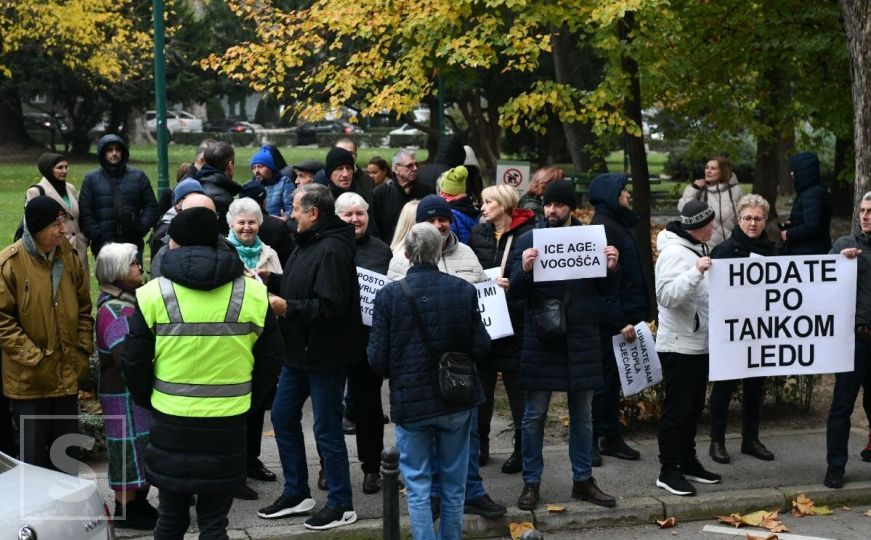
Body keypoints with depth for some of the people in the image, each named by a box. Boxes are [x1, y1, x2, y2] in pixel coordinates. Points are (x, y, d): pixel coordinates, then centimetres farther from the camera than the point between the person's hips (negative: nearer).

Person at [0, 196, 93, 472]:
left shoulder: (68, 257, 3)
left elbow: (83, 308, 11)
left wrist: (83, 350, 3)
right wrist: (33, 358, -14)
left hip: (67, 372, 5)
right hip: (28, 377, -5)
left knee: (67, 449, 15)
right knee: (34, 450, 4)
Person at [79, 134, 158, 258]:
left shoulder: (138, 176, 10)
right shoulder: (91, 179, 7)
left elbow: (151, 206, 9)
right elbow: (85, 212, 2)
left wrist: (141, 229, -4)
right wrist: (96, 235, -8)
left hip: (133, 243, 1)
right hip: (103, 245, -1)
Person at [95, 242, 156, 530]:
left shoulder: (130, 301, 10)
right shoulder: (113, 311, -20)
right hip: (125, 395, -9)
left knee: (143, 447, 17)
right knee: (129, 448, 1)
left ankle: (139, 503, 30)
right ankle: (125, 512, 13)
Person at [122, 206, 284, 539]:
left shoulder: (153, 293, -6)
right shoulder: (253, 294, -2)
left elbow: (134, 362, -2)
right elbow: (271, 360, 5)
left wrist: (149, 401, 14)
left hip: (170, 423, 0)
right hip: (228, 425, 0)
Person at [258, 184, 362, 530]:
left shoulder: (333, 250, -20)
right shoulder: (307, 243, 11)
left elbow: (329, 306, -27)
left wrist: (287, 307, -24)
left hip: (325, 355, -10)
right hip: (299, 350, 10)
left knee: (327, 429, -1)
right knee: (282, 417, 15)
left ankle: (340, 505, 13)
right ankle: (296, 493, 28)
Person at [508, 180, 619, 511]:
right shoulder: (529, 240, -2)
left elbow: (603, 291, 6)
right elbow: (515, 292, -6)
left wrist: (610, 269, -13)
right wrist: (525, 270, -26)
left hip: (581, 339, 2)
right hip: (540, 339, -2)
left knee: (582, 414, 12)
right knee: (535, 414, 4)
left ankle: (583, 480, 24)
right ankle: (531, 483, 15)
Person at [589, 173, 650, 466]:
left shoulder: (619, 224, 15)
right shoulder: (602, 227, -16)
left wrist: (635, 314, 14)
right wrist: (620, 322, -22)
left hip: (622, 317, 9)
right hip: (608, 321, -9)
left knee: (613, 378, 15)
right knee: (603, 379, -2)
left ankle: (611, 438, 24)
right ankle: (590, 441, 8)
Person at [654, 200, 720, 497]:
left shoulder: (697, 248, 13)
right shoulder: (674, 252, -17)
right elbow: (666, 295, -29)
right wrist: (696, 272, -36)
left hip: (700, 344, 10)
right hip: (679, 346, -9)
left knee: (694, 406, 16)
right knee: (676, 409, -4)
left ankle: (688, 461, 27)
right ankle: (668, 471, 3)